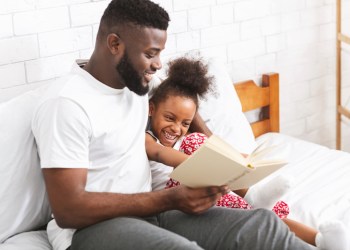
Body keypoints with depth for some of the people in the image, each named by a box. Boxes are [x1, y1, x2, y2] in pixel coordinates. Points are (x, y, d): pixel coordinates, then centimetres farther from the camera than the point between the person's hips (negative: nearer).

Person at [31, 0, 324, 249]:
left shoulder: (136, 86, 8)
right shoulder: (66, 104, -17)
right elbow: (68, 210, -21)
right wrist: (169, 199, -21)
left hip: (147, 212, 7)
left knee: (261, 225, -15)